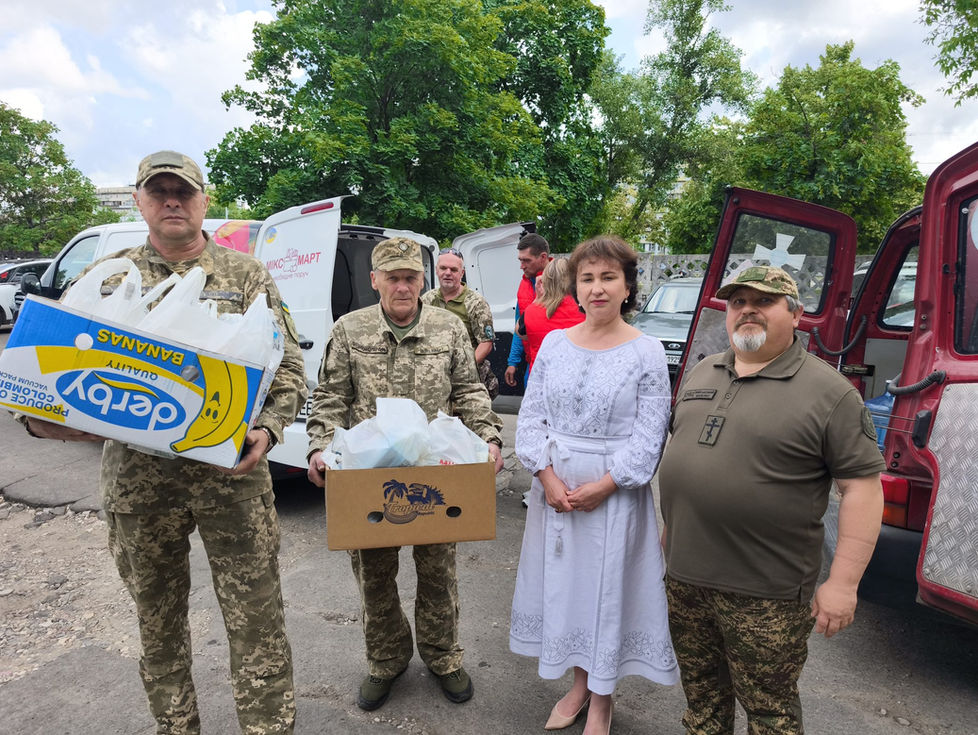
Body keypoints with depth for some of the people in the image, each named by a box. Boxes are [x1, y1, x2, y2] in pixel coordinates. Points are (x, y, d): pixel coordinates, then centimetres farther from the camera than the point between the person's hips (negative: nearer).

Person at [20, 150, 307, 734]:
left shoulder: (246, 274, 4)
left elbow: (288, 366, 0)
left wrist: (269, 429, -17)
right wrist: (40, 416, -13)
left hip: (231, 473, -2)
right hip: (138, 477, 3)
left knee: (257, 619, 2)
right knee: (158, 617, 18)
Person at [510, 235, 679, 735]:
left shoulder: (647, 353, -8)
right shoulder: (554, 343, 2)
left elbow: (649, 436, -9)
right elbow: (531, 416, 2)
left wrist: (602, 486, -16)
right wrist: (548, 477, -10)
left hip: (614, 491, -3)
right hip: (554, 485, 4)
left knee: (607, 585, 8)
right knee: (563, 580, 14)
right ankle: (579, 685, 38)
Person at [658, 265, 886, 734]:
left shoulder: (828, 392, -11)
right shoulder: (702, 373, 8)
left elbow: (862, 486, -12)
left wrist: (843, 581, -14)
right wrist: (671, 531, 17)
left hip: (765, 594, -5)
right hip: (683, 575, 6)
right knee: (701, 695, 22)